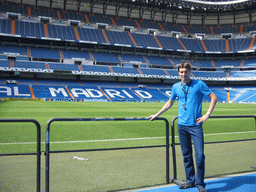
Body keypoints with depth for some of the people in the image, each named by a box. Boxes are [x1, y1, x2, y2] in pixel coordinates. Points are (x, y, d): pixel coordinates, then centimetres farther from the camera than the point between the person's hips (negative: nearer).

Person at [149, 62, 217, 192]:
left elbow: (214, 97, 2)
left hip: (196, 125, -3)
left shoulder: (199, 84, -1)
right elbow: (169, 103, 22)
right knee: (186, 155, 10)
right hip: (182, 125, 3)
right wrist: (156, 115, 23)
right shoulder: (176, 87, 9)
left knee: (200, 155, -7)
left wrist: (207, 115, -7)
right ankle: (190, 181, 24)